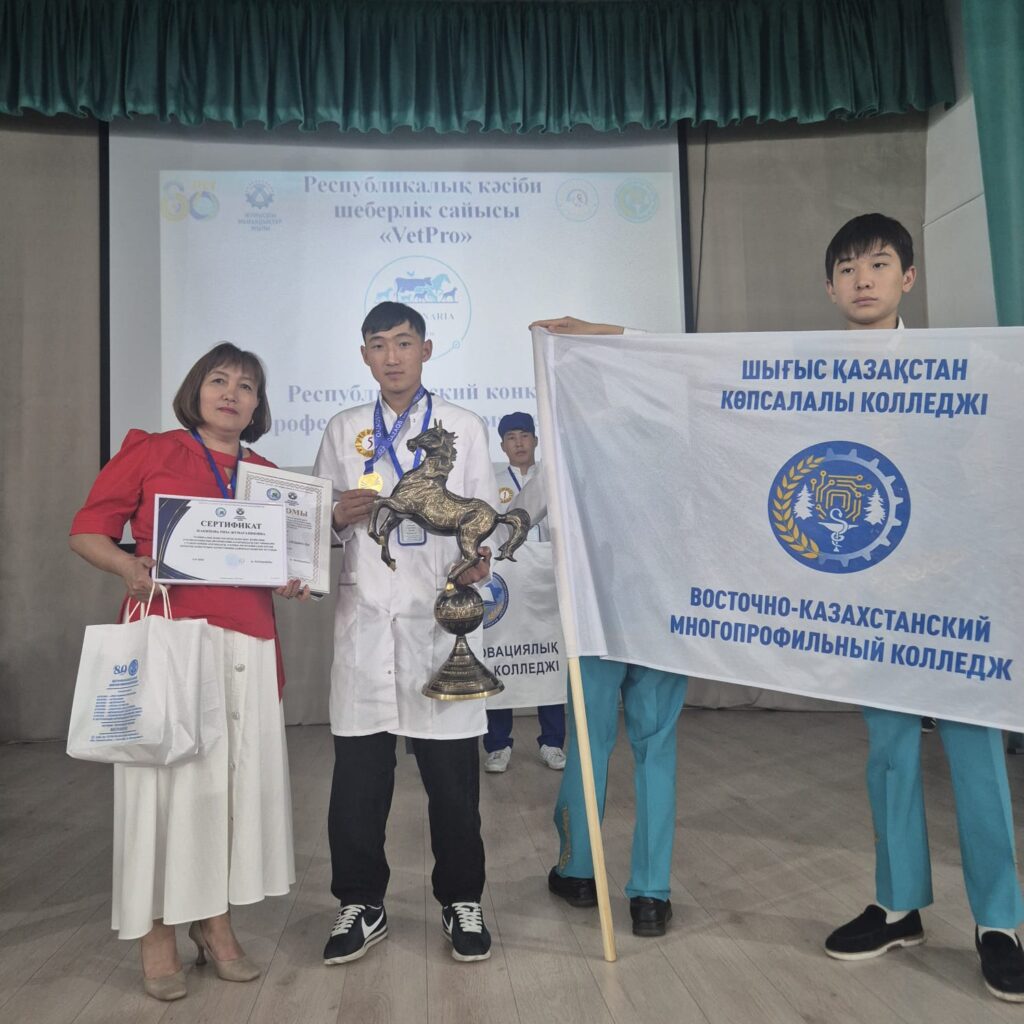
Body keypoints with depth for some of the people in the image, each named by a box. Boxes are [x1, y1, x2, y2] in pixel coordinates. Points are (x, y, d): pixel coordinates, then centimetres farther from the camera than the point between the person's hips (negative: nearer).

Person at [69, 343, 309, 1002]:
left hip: (247, 643, 4)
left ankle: (216, 920, 23)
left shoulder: (268, 475, 14)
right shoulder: (150, 453, 4)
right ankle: (157, 932, 17)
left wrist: (292, 581, -1)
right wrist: (129, 567, -17)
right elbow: (87, 529, 2)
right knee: (167, 773, -1)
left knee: (239, 774, 6)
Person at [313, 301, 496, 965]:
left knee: (453, 775, 6)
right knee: (358, 775, 7)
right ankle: (361, 904, 25)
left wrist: (480, 561, -14)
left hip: (440, 615, -1)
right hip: (364, 619, 2)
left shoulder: (464, 427, 8)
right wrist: (339, 516, -8)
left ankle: (461, 902, 24)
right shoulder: (343, 431, 13)